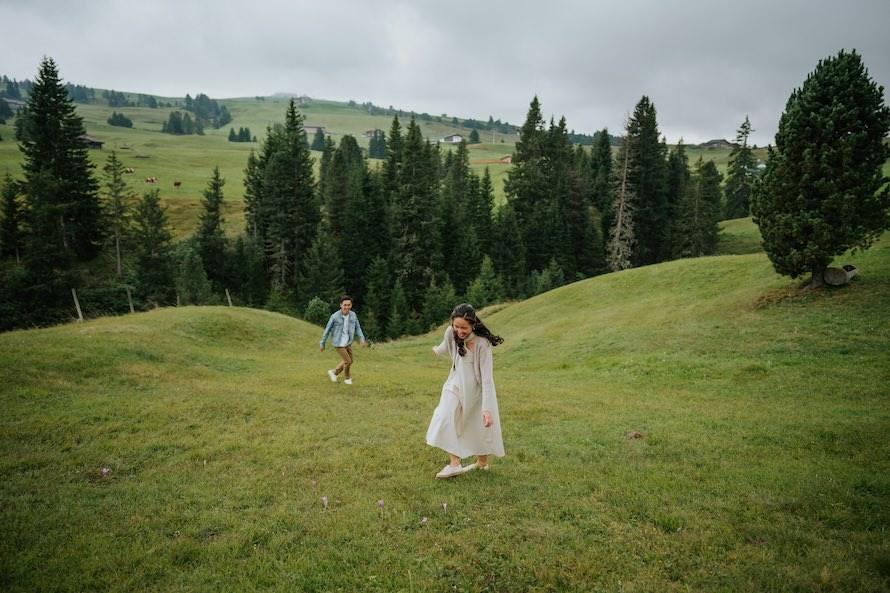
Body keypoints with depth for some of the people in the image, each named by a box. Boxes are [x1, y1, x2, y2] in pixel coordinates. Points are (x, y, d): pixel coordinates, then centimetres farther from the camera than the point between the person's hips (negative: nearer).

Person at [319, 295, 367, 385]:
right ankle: (348, 378, 27)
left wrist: (362, 340, -14)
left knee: (349, 361, 17)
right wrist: (322, 344, -4)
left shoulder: (353, 315, -7)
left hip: (348, 343, 6)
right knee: (347, 361, 0)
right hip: (339, 343, -6)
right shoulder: (335, 316, -21)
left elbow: (358, 328, 0)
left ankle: (333, 372, 37)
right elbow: (327, 330, -11)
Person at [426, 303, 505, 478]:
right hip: (457, 384, 4)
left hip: (477, 387, -3)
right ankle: (455, 464, -11)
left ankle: (482, 462, 31)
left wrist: (487, 408, -37)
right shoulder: (451, 333, -19)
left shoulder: (482, 343, -31)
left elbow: (487, 378, -31)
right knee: (446, 419, -15)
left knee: (483, 425, 8)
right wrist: (438, 350, 30)